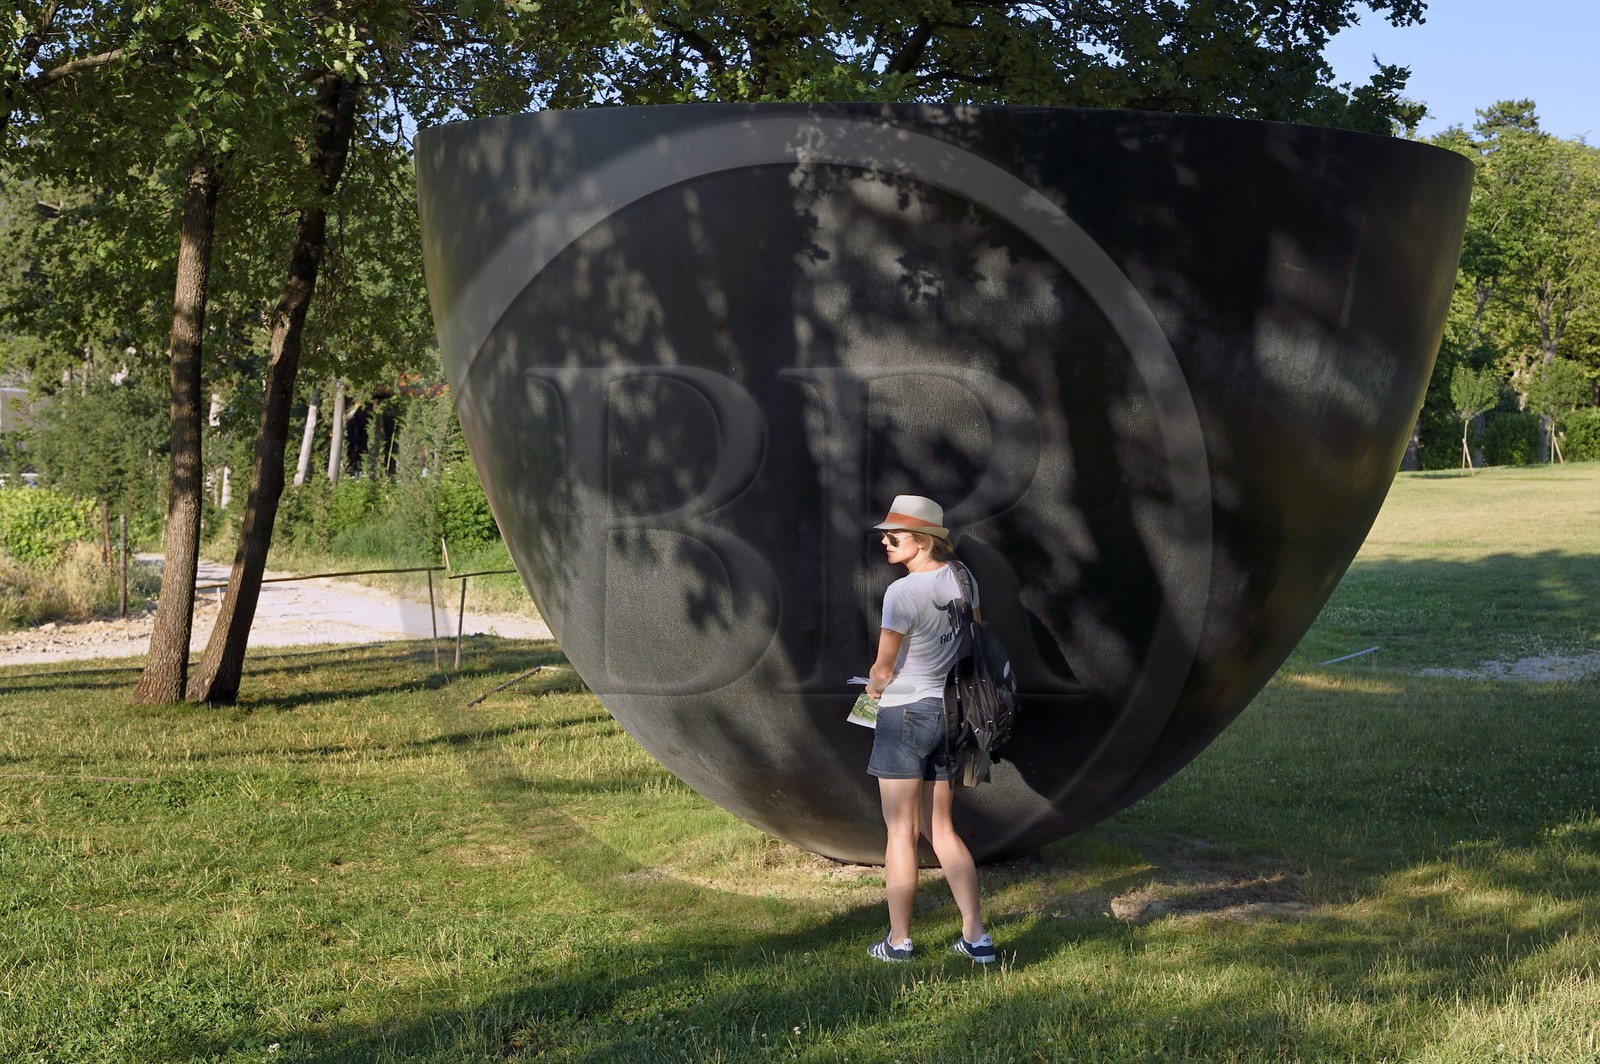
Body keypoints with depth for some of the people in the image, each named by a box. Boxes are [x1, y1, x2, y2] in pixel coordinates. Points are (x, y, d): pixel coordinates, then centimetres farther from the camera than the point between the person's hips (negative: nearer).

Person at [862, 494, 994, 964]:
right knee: (939, 830, 14)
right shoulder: (961, 579, 4)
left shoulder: (902, 592, -19)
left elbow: (883, 669, -13)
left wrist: (873, 687, 8)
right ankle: (976, 936, 10)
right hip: (949, 710, 7)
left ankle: (898, 940, 10)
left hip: (905, 714, -7)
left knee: (901, 833, 3)